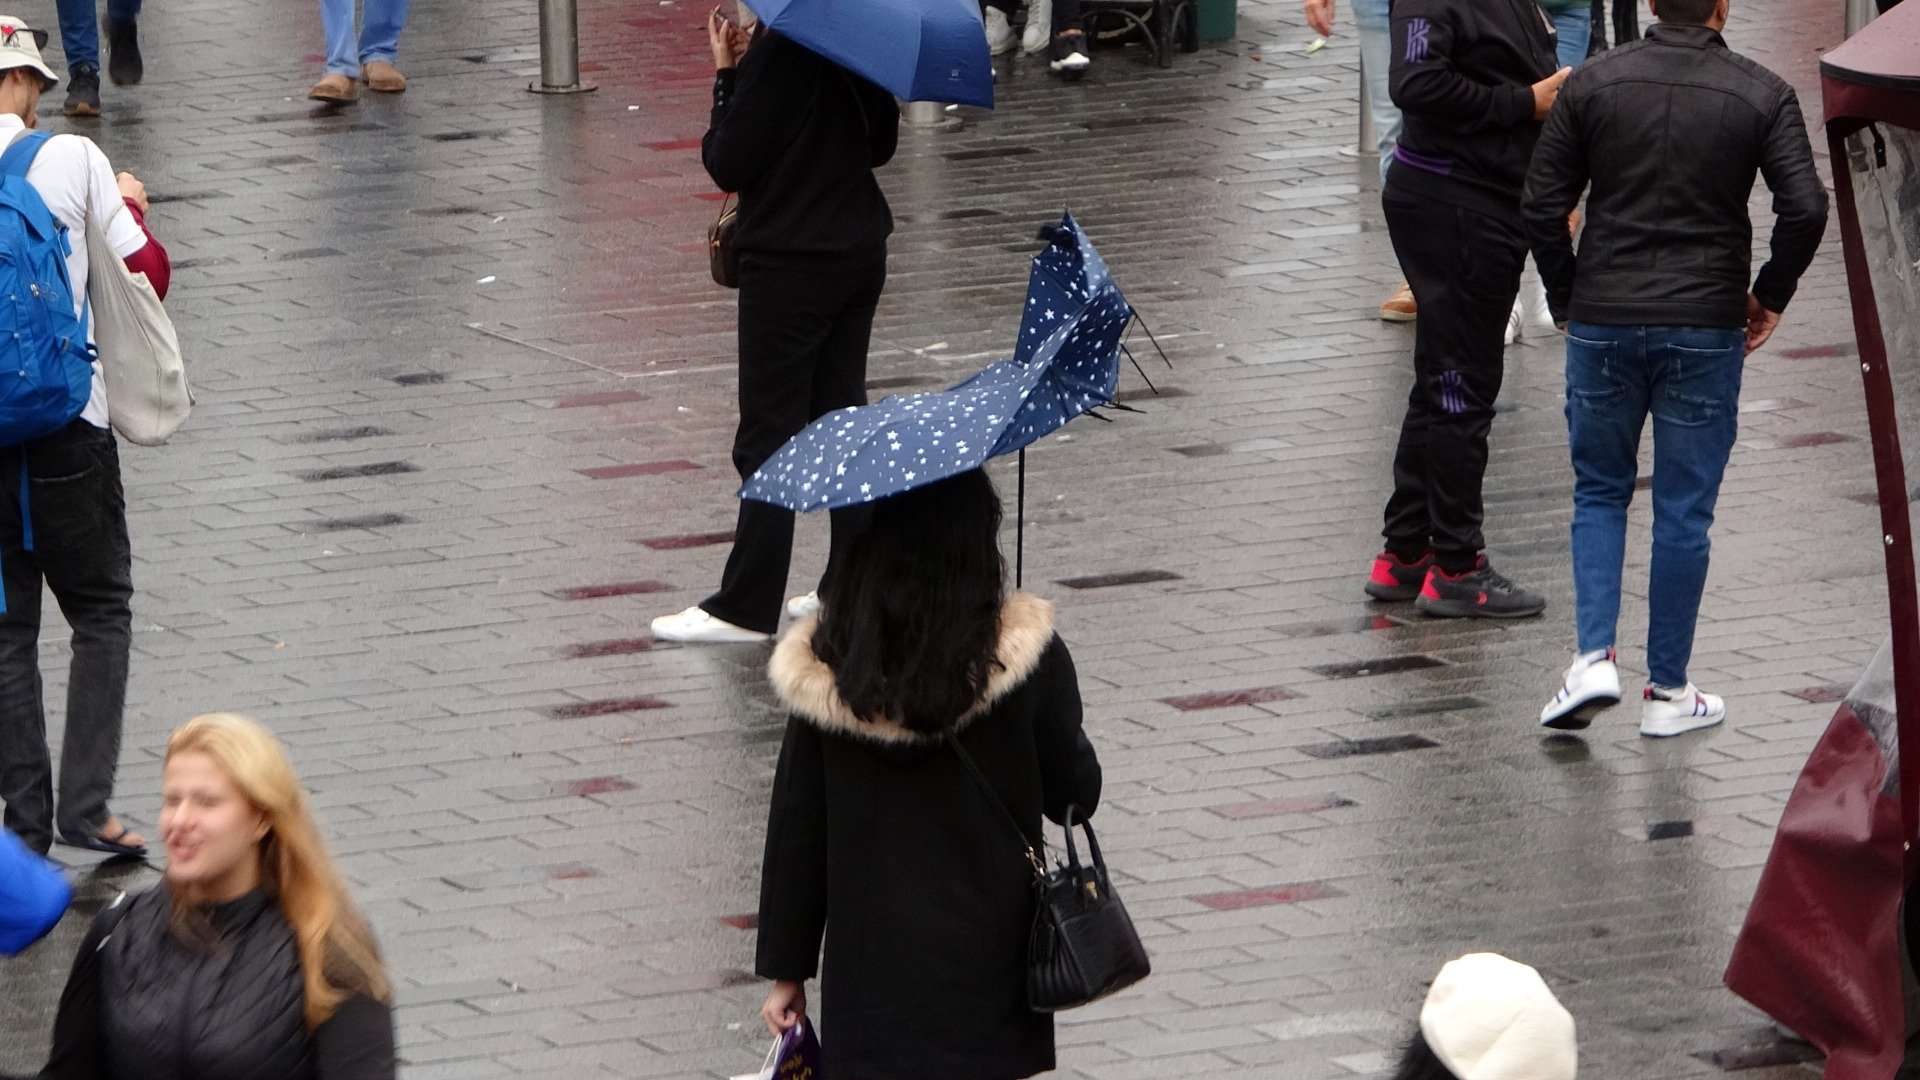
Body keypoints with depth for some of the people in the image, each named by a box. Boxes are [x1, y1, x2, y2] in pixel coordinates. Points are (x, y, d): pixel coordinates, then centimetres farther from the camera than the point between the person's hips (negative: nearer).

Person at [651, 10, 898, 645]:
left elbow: (728, 165, -16)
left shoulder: (777, 49, -20)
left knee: (768, 434, -2)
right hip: (860, 255, 7)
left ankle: (744, 608, 1)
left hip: (788, 264, -7)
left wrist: (726, 76, -6)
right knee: (843, 414, 15)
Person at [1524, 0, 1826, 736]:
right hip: (1705, 330, -1)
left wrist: (1566, 299, 11)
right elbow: (1805, 208, -12)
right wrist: (1770, 296, 3)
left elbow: (1542, 206, -2)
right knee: (1684, 510, 8)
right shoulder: (1761, 94, -5)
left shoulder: (1594, 83, -1)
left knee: (1599, 491, 17)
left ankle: (1594, 657, 0)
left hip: (1602, 323, 1)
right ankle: (1667, 691, 13)